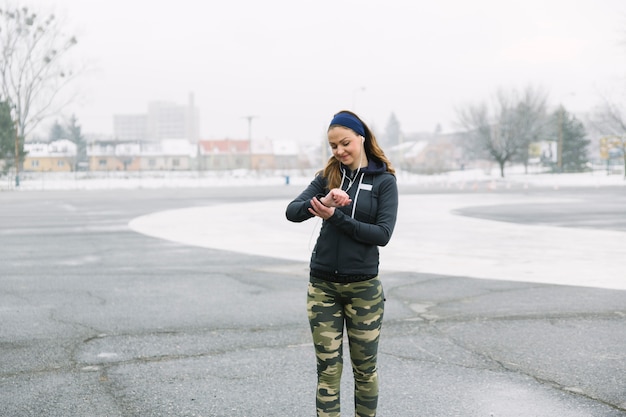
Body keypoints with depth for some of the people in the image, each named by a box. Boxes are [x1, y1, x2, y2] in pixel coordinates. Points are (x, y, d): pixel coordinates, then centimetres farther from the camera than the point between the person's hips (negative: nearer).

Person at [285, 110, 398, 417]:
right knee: (328, 370, 5)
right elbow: (292, 212, -7)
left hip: (363, 287, -2)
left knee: (364, 368, 10)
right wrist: (323, 203, -26)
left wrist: (335, 216, -18)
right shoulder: (327, 177, 5)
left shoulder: (384, 181, -3)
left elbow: (383, 234, -13)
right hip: (323, 285, 2)